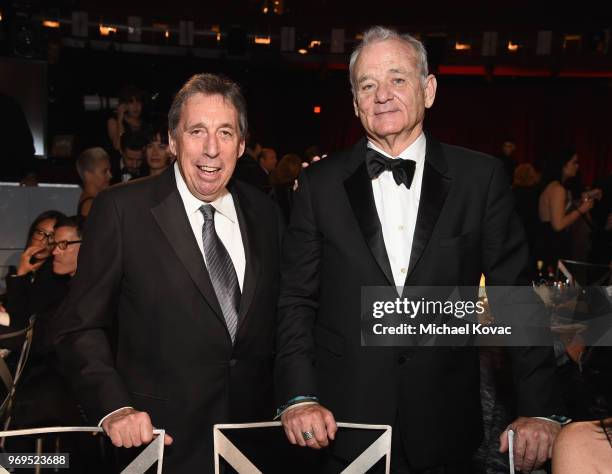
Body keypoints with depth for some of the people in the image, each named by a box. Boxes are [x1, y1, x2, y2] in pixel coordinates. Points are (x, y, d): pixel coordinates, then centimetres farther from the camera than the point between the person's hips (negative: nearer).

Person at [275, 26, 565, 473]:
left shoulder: (481, 178, -2)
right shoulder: (320, 184, -1)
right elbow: (296, 300, 0)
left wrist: (540, 410, -5)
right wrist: (298, 396, -12)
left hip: (447, 431, 1)